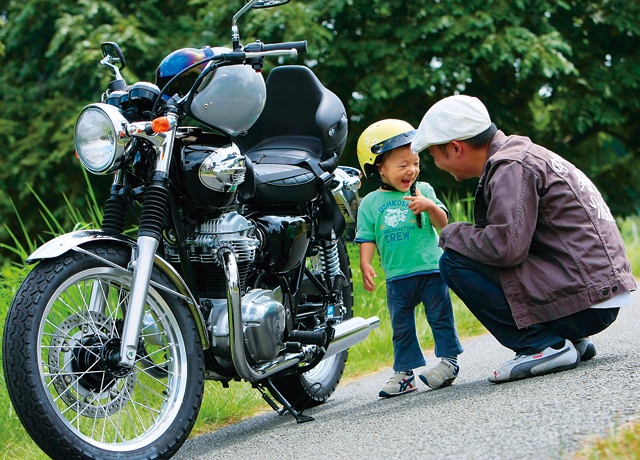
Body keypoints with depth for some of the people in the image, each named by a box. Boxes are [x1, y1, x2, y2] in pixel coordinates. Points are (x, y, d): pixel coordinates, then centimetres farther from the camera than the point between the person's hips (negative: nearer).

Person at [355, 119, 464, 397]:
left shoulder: (422, 191, 4)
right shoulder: (370, 203, 5)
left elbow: (442, 223, -3)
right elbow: (367, 237, 5)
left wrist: (429, 206, -22)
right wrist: (365, 264, -10)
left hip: (431, 270, -1)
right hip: (397, 277, 1)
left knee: (440, 316, 3)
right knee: (401, 326, 8)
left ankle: (448, 360, 14)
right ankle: (404, 372, 15)